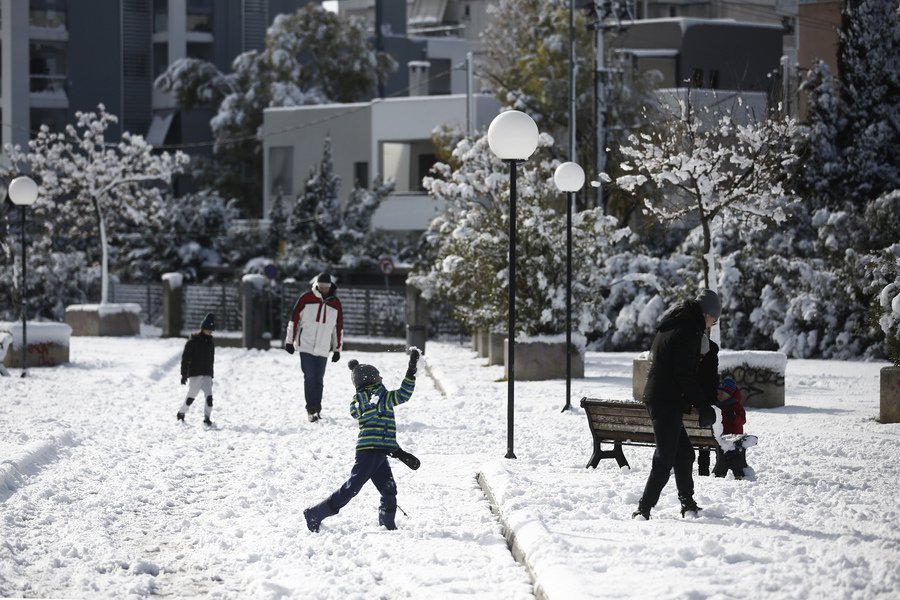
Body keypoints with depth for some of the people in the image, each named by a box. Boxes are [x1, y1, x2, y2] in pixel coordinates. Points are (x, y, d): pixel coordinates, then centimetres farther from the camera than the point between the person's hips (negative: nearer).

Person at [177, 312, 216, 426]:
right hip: (194, 374, -5)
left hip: (206, 375, 5)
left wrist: (211, 376, 21)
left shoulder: (210, 343, 13)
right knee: (191, 396, -2)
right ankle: (181, 413, 20)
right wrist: (184, 374, -10)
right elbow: (185, 358, -6)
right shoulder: (192, 341, -6)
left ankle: (207, 418, -6)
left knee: (209, 396, -10)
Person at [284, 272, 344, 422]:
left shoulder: (335, 304, 7)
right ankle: (311, 410, -6)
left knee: (318, 380, 3)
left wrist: (337, 349, 14)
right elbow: (294, 319, 3)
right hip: (306, 346, -2)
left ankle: (317, 409, 13)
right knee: (310, 378, -8)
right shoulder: (306, 299, -2)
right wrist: (290, 341, 2)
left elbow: (339, 328, 14)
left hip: (323, 349, 2)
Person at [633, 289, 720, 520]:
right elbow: (685, 375, -20)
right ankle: (644, 509, -10)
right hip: (667, 403, -10)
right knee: (665, 460, -8)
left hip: (657, 398, 10)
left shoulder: (671, 326, 17)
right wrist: (704, 407, -15)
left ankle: (688, 504, 26)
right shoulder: (688, 332, -14)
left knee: (684, 453, 18)